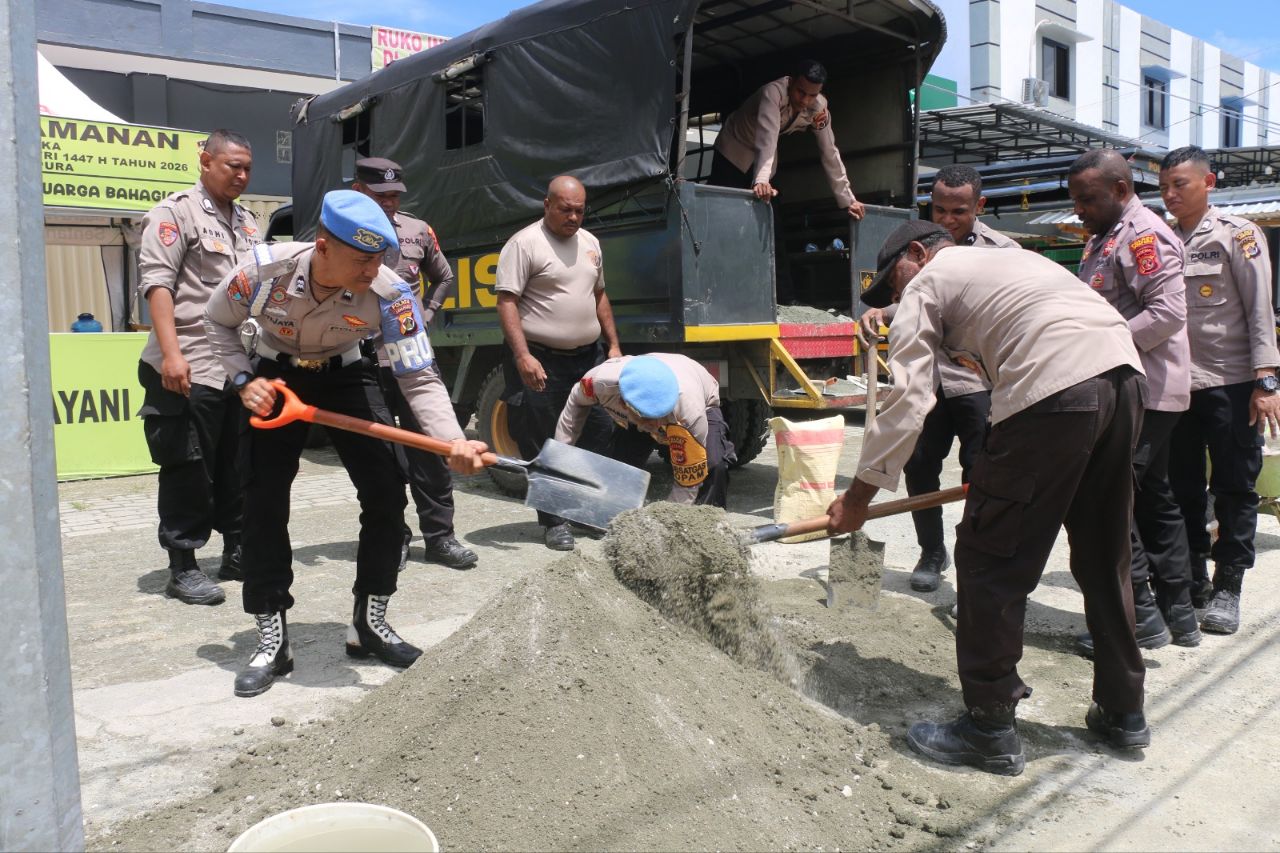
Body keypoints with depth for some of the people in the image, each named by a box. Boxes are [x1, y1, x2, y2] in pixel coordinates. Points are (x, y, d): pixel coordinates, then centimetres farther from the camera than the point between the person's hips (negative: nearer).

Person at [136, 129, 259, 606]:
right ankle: (182, 567, 7)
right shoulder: (176, 212, -3)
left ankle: (238, 552, 22)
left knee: (240, 467, 12)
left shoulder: (248, 223, 19)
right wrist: (171, 353, -22)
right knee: (189, 469, -2)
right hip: (191, 367, -7)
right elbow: (157, 283, -12)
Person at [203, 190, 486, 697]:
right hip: (276, 376, 0)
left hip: (345, 376, 1)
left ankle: (369, 623, 10)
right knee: (264, 503, -7)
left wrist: (453, 441, -46)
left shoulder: (390, 294, -31)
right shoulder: (266, 269, -29)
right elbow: (218, 321, -8)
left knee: (386, 493, -9)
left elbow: (419, 379, -30)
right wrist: (244, 380, -21)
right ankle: (271, 640, 7)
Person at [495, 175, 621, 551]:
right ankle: (554, 522, 10)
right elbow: (506, 302, -14)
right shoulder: (524, 243, -8)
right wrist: (523, 356, -23)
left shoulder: (589, 242, 15)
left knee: (599, 435, 8)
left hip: (588, 356, 7)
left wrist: (613, 345, 16)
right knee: (543, 447, -1)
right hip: (541, 361, -6)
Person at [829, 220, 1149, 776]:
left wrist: (860, 494, 5)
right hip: (1125, 374, 9)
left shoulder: (928, 283, 10)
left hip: (1053, 392, -9)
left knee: (991, 562, 2)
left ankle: (990, 731, 10)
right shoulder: (1007, 258, 33)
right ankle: (1123, 712, 33)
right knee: (1104, 556, 20)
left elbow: (907, 399, 0)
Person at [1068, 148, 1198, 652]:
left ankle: (1139, 618, 0)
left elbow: (1168, 312, -23)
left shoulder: (1143, 235, -13)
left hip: (1143, 390, -10)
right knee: (1153, 499, 14)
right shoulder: (1106, 238, 18)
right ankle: (1178, 614, 24)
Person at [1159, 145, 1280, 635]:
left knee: (1234, 488, 3)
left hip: (1231, 383, -4)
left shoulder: (1237, 235, -2)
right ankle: (1192, 580, 21)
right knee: (1183, 488, 9)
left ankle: (1227, 587, 12)